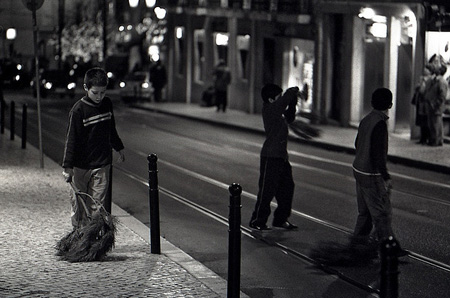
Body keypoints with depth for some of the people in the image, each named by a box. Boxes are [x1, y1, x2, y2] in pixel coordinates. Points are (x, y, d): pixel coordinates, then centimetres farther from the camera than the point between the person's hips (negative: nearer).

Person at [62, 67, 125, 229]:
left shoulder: (107, 104, 3)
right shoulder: (78, 109, -13)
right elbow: (71, 139, -13)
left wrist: (118, 148, 30)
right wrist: (68, 166, -15)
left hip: (102, 163, 3)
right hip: (81, 165, -3)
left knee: (97, 203, 0)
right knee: (79, 203, 6)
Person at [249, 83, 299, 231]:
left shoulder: (277, 111, 12)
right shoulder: (270, 109, -15)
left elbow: (289, 118, 28)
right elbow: (286, 97, -26)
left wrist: (293, 102, 13)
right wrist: (293, 91, -5)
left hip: (281, 156, 10)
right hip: (270, 157, -10)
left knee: (287, 187, 12)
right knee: (267, 189, -4)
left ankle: (280, 219, 23)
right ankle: (257, 220, 6)